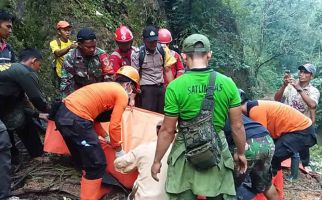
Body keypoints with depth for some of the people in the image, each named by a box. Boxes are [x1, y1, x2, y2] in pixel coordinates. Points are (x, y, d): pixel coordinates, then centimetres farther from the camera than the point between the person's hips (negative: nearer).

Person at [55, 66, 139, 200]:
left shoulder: (106, 87, 24)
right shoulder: (122, 94, -1)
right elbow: (114, 126, -5)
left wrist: (105, 136, 35)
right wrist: (118, 150, 9)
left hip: (62, 114, 10)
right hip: (75, 120, -10)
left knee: (85, 159, 26)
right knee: (97, 163, 3)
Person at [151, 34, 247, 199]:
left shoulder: (175, 86, -13)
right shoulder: (227, 83, -7)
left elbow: (168, 131, -9)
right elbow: (237, 126, -1)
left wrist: (157, 161, 4)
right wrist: (240, 153, 15)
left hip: (185, 154, -1)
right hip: (218, 150, 2)